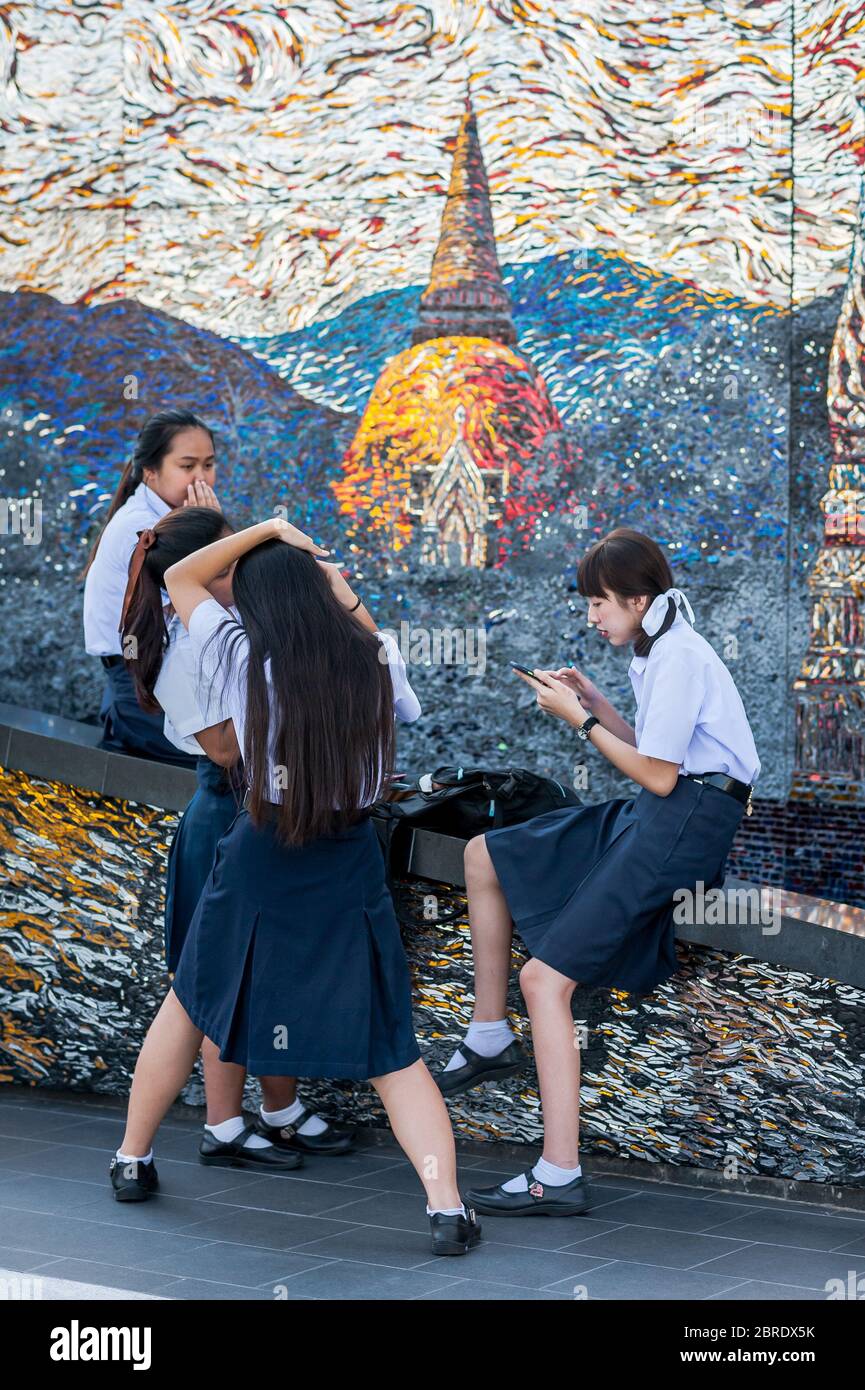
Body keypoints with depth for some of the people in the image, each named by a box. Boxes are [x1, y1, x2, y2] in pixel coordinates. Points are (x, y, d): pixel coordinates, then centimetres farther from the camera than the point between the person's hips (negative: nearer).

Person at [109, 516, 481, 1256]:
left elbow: (180, 578, 7)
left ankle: (133, 1160, 34)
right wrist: (355, 612, 11)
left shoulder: (242, 660, -8)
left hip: (259, 858, 0)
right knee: (389, 1046, 5)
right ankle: (446, 1206, -7)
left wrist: (267, 529, 5)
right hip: (350, 867, 0)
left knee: (191, 1002, 23)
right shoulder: (378, 662, -6)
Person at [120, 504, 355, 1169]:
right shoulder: (185, 648, -18)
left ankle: (283, 1111, 27)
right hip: (230, 817, -8)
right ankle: (224, 1128, 12)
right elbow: (225, 747, -19)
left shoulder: (239, 622, 7)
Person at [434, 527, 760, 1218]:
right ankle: (490, 1037, 20)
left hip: (690, 819, -11)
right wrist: (595, 701, 9)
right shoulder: (658, 651, 15)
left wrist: (579, 720, -8)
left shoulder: (680, 657, -15)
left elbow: (658, 776, -18)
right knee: (485, 855, 16)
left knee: (545, 977, -18)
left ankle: (560, 1176, -20)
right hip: (655, 813, 11)